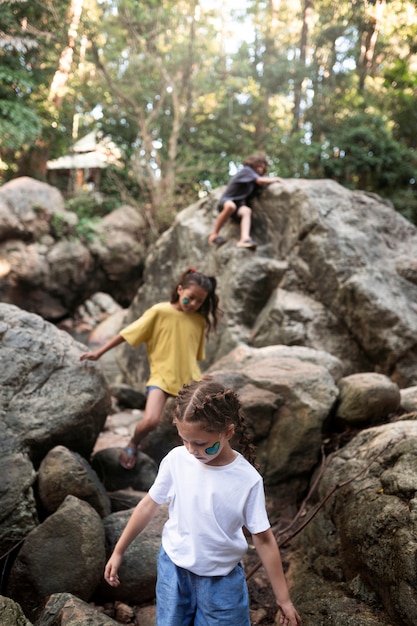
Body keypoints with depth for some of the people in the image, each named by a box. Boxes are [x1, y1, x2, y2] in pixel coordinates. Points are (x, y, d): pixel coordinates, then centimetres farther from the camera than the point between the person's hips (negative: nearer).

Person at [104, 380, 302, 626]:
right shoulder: (176, 460, -16)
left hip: (222, 579, -2)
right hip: (174, 568, 2)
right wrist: (118, 551, 7)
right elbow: (149, 505, -1)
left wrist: (283, 598, -5)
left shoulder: (248, 479, -21)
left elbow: (264, 539, -11)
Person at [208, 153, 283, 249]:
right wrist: (275, 179, -5)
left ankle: (244, 238, -51)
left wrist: (273, 179, 1)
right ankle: (214, 235, -25)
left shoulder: (254, 177, 19)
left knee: (246, 211, -28)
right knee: (230, 206, -41)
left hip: (239, 205, 7)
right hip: (226, 201, -7)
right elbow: (260, 181, -16)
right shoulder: (246, 170, -7)